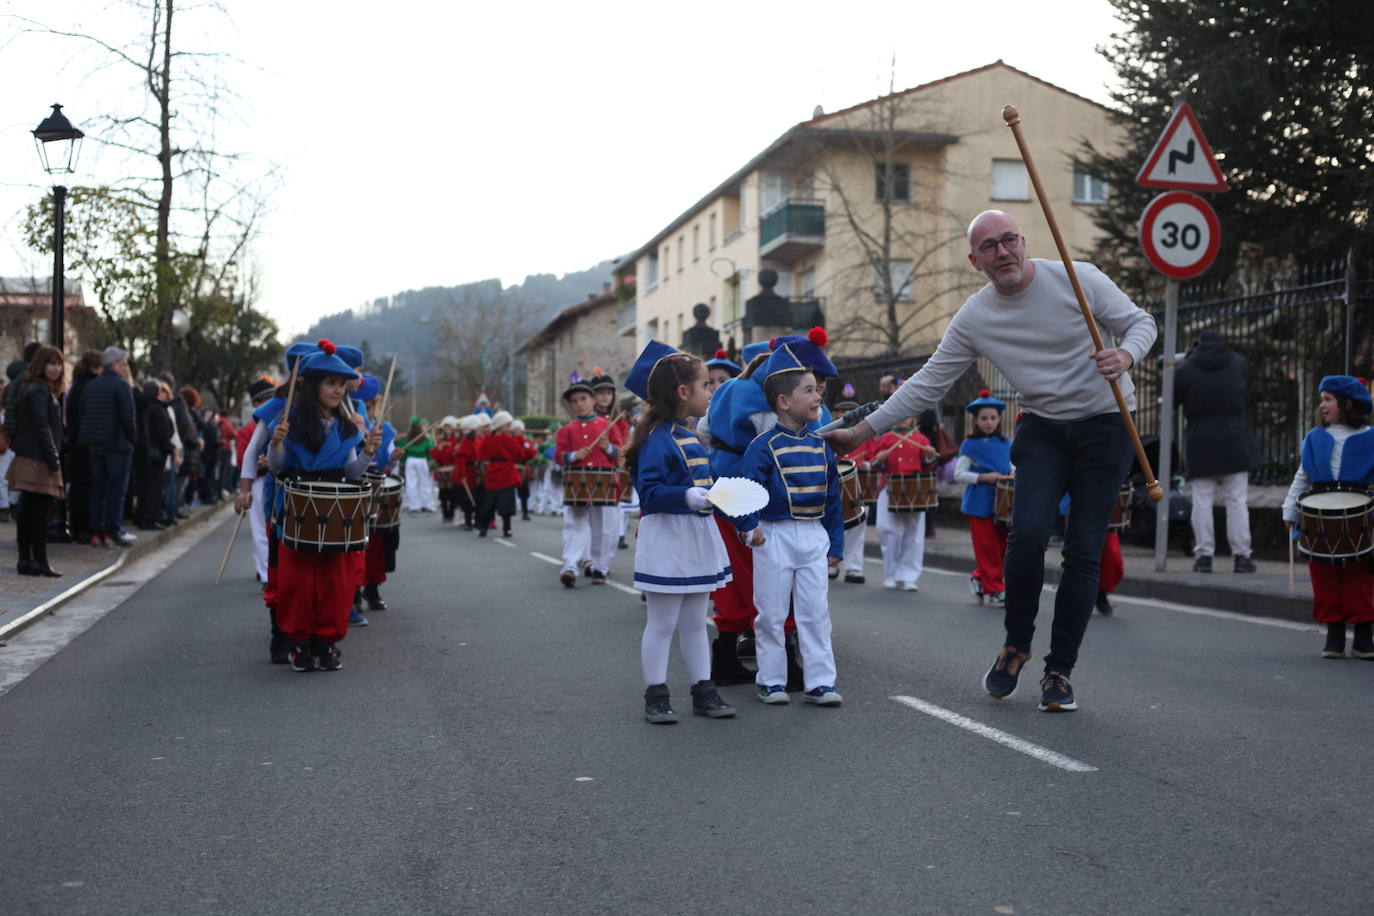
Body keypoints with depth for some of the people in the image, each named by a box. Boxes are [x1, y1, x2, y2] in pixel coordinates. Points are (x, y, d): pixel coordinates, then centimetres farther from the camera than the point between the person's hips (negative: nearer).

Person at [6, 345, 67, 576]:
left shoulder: (44, 390, 20)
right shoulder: (39, 391, -12)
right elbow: (41, 427, -18)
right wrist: (53, 459, -19)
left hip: (27, 459, 11)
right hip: (38, 460, -11)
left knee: (28, 511, 10)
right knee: (40, 510, -9)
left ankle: (25, 560, 14)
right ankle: (39, 560, -8)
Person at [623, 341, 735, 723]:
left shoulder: (690, 434, 12)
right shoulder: (658, 438, -17)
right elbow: (650, 491, -24)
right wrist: (686, 495, -35)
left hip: (697, 538, 9)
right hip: (667, 539, -9)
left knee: (695, 623, 15)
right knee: (661, 624, 1)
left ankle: (703, 692, 22)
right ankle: (656, 696, 10)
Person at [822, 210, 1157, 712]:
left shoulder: (1078, 279, -10)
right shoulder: (974, 318, -2)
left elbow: (1139, 321, -1)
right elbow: (927, 383, 2)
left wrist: (1124, 356, -25)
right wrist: (863, 430, -1)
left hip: (1105, 425, -1)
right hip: (1042, 428, 2)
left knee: (1083, 552, -4)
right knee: (1027, 534, -19)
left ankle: (1060, 670, 9)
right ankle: (1016, 643, 6)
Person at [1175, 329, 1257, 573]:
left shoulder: (1185, 370, -1)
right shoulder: (1238, 363, 7)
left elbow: (1172, 399, 9)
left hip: (1199, 444, -1)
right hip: (1234, 443, 1)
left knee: (1202, 501, 1)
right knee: (1237, 501, 2)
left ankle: (1204, 555, -2)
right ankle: (1241, 555, 1)